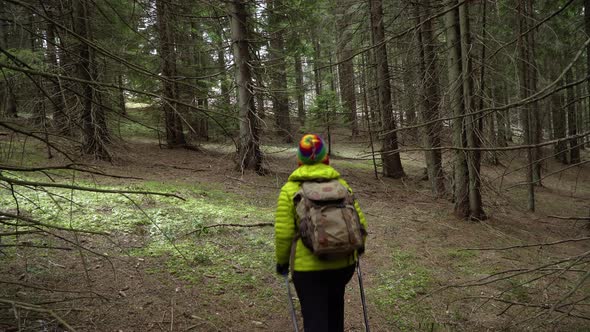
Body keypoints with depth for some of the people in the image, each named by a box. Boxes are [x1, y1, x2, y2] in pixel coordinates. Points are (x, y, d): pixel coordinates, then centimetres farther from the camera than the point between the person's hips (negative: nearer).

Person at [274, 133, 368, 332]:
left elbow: (284, 233, -11)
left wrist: (282, 261, 4)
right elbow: (359, 222, 1)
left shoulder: (289, 190, -8)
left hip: (308, 266, -3)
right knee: (334, 303, 29)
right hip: (343, 262, 4)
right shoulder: (341, 184, 0)